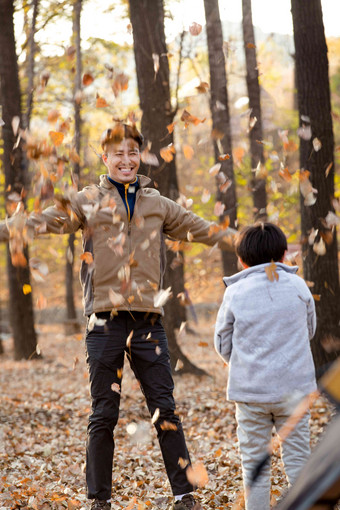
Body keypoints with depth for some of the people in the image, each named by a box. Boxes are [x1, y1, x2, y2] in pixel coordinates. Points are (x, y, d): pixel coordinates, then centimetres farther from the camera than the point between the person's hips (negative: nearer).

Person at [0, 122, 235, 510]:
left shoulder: (159, 205, 14)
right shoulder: (87, 202, 6)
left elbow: (201, 229, 21)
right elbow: (44, 221, -3)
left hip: (148, 319, 2)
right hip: (105, 321, -2)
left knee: (165, 410, 3)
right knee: (103, 414, 3)